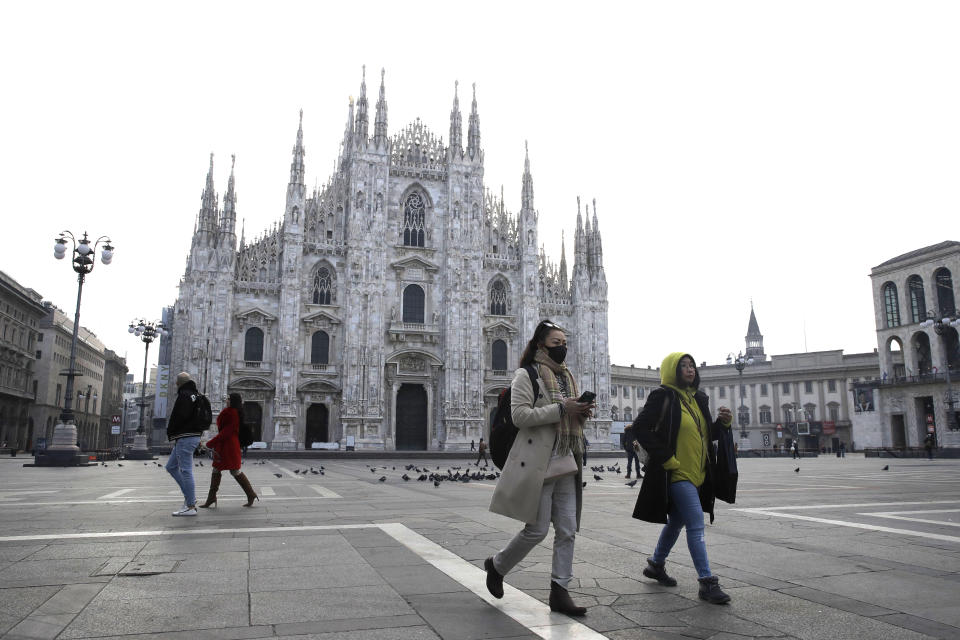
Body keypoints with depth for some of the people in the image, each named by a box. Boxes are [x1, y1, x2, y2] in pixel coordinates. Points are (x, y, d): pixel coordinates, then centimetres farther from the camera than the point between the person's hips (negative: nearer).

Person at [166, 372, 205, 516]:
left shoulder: (184, 396, -13)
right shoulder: (197, 395, 17)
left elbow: (177, 417, -18)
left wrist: (170, 434, -2)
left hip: (185, 438, -10)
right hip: (195, 435, 10)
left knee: (186, 470, -7)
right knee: (171, 467, 18)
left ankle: (190, 506, -5)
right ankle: (190, 497, 16)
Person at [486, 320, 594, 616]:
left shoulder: (567, 377, 17)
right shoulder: (526, 375, -6)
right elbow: (520, 415, -17)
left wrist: (582, 413, 0)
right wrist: (561, 409, -21)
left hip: (566, 464, 7)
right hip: (537, 463, -7)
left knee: (568, 530, 5)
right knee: (537, 530, -1)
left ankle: (559, 592, 15)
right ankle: (496, 565, 24)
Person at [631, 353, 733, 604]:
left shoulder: (699, 399, 13)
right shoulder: (663, 397, -11)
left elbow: (706, 435, 20)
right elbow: (641, 428, -16)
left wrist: (722, 423, -1)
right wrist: (666, 458, -17)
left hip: (697, 474, 8)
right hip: (677, 473, -8)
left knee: (676, 522, 19)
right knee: (696, 525, -10)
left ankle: (656, 564, 36)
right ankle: (707, 582, -3)